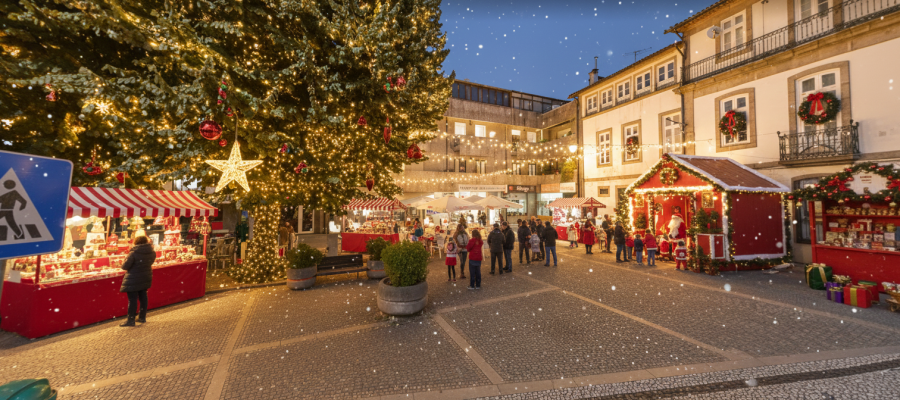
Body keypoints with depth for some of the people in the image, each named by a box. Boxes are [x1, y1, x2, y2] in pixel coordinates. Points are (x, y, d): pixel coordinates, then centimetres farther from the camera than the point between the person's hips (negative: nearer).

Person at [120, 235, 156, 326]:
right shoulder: (152, 252, -2)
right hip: (146, 279, 6)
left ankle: (131, 320, 8)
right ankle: (142, 317, 25)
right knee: (143, 297, 15)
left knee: (132, 299, 1)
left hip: (133, 280, -6)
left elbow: (125, 266, -17)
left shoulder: (134, 253, -19)